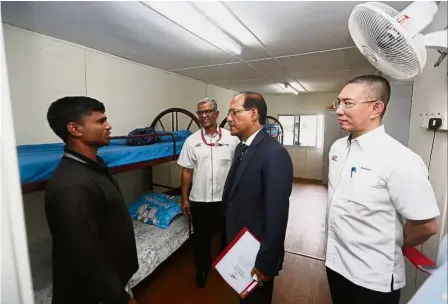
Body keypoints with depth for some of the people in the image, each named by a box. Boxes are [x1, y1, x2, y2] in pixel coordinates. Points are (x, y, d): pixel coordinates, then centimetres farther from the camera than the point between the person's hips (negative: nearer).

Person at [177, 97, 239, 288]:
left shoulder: (231, 139, -6)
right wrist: (184, 199, 1)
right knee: (201, 238, 18)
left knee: (228, 236, 19)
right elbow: (186, 171, 1)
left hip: (226, 198, 0)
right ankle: (202, 269, 44)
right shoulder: (191, 141, -3)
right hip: (199, 200, 1)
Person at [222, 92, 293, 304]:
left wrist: (265, 263, -19)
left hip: (257, 252, -7)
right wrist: (232, 242, 12)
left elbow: (277, 214, -27)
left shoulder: (274, 153, -27)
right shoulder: (241, 147, 2)